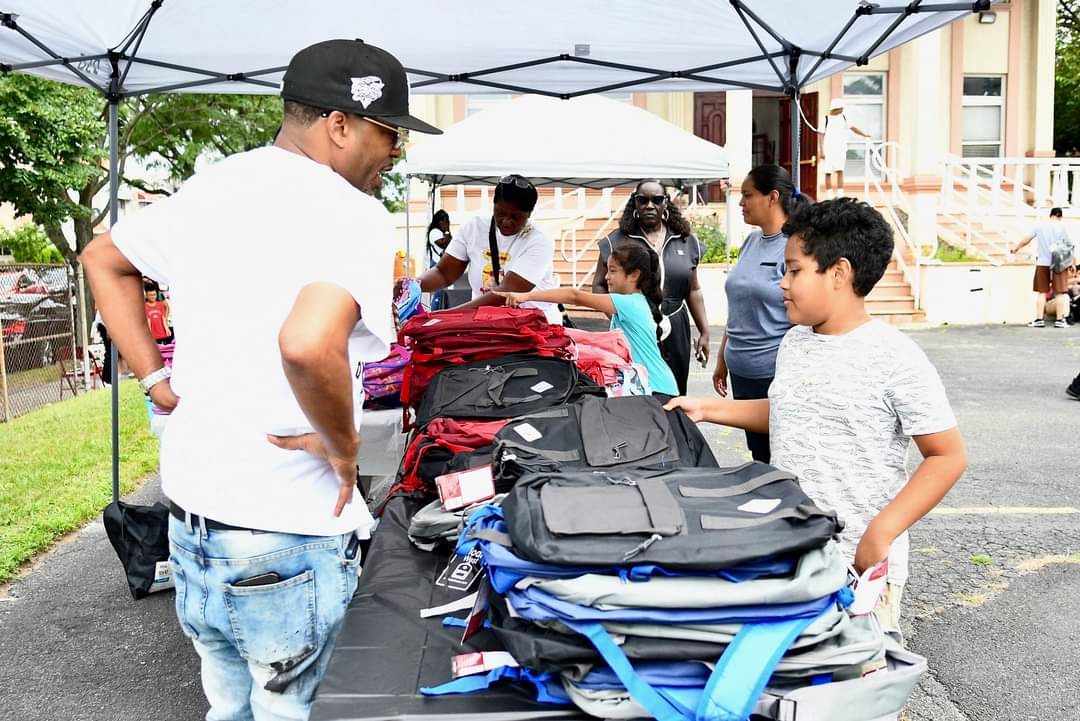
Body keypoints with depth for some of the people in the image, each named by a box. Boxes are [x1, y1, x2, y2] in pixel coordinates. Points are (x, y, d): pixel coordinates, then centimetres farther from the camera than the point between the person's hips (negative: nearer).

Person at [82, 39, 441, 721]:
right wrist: (343, 445, -19)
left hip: (189, 517, 7)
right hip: (286, 542, -7)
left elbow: (103, 259, 20)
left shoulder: (210, 187, 6)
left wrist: (156, 379, 16)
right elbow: (307, 347, -36)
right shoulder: (353, 213, -18)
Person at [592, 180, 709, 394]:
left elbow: (693, 290, 15)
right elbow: (599, 285, 3)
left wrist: (704, 332, 12)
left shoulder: (686, 241, 9)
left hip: (674, 335, 3)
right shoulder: (617, 240, 0)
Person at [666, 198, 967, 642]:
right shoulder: (794, 343, 6)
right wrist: (708, 409, 15)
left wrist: (881, 533, -19)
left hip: (859, 561, -6)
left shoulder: (896, 359, -15)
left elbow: (948, 457, -12)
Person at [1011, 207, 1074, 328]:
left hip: (1042, 263, 2)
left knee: (1042, 292, 7)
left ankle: (1039, 319, 4)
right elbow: (1069, 245, 0)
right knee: (1060, 292, 2)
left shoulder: (1039, 226, 5)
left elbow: (1026, 240, 9)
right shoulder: (1061, 226, -1)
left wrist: (1016, 249, 26)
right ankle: (1059, 320, 1)